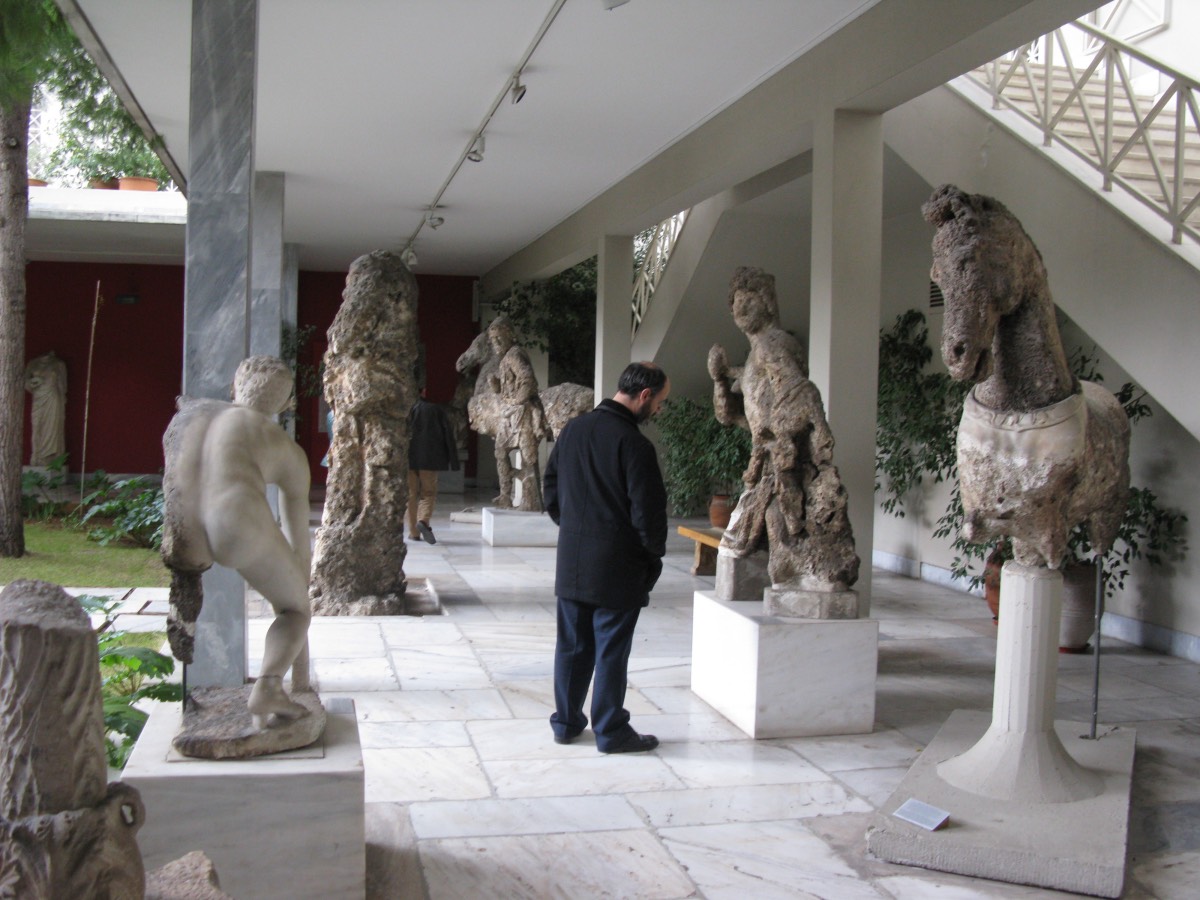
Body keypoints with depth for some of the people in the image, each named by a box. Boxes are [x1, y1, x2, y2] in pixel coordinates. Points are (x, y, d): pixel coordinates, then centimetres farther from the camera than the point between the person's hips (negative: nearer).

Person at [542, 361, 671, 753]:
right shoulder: (634, 444, -18)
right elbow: (647, 512, -16)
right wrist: (654, 553, 1)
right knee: (611, 650, 4)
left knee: (572, 645, 15)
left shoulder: (572, 429, 4)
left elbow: (552, 490, 11)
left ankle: (566, 721, 25)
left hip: (571, 562, 6)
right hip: (616, 567, -6)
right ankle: (611, 731, 14)